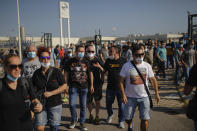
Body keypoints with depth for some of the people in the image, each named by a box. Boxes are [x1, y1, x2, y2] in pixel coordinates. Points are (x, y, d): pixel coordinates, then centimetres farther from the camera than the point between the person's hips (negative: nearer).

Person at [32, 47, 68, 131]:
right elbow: (33, 88, 14)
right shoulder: (37, 73, 3)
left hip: (54, 105, -2)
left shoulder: (56, 71, -6)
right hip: (41, 104, 2)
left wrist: (51, 93, -14)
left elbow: (64, 86, -6)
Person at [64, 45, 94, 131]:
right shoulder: (70, 61, 2)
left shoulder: (86, 62, 2)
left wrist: (91, 85, 6)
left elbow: (90, 73, 8)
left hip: (84, 87, 0)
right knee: (72, 104, -1)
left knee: (83, 105, 6)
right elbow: (66, 73, 7)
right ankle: (74, 120, 26)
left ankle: (82, 123, 23)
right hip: (73, 86, 0)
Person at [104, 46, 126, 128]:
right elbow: (104, 71, 13)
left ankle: (121, 121, 24)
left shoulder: (123, 61, -4)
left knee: (121, 105, 5)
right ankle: (110, 115, 43)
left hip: (121, 87, -3)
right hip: (110, 87, 3)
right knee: (108, 103, 13)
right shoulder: (108, 61, 5)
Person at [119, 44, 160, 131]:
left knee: (145, 119, -2)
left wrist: (157, 93, 4)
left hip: (144, 97, 1)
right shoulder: (126, 66, -7)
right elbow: (121, 81, -6)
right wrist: (123, 95, -13)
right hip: (130, 97, 0)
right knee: (128, 119, 9)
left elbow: (153, 80, 6)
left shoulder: (147, 65, -1)